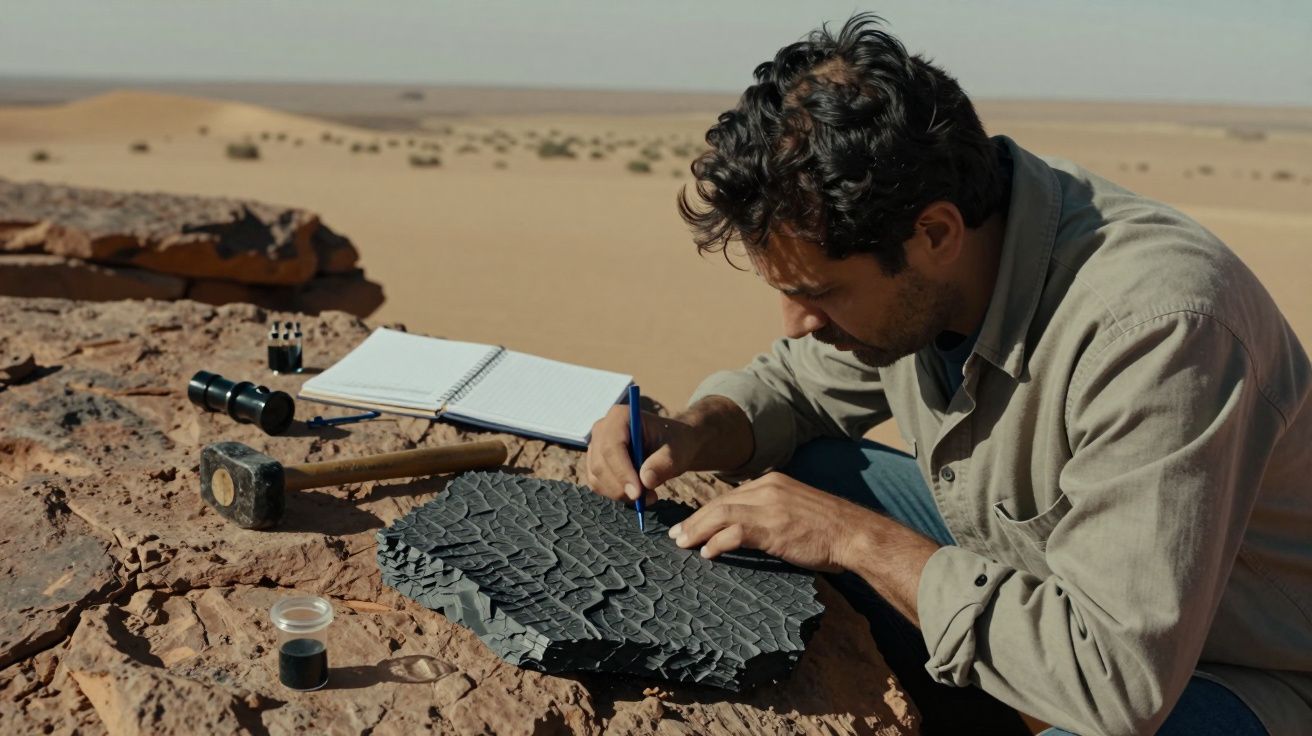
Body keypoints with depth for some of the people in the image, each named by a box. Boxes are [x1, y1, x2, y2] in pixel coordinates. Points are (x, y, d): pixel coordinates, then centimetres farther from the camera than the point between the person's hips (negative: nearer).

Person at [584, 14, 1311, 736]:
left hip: (1213, 671, -7)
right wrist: (695, 432, -14)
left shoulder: (1154, 330, -34)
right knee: (796, 475, -5)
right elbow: (798, 384, 7)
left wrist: (859, 538, -28)